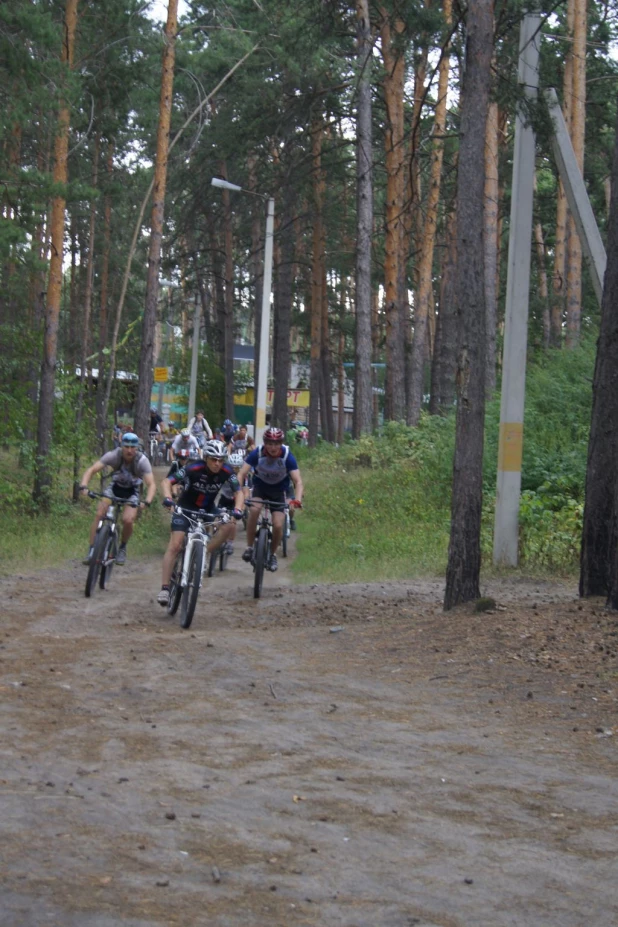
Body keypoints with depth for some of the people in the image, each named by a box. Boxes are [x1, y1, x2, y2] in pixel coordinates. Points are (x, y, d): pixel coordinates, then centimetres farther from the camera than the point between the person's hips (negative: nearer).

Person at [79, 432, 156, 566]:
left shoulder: (142, 461, -29)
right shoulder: (114, 455, -26)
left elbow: (151, 484, -32)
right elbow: (91, 470, -28)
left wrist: (147, 501, -49)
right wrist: (83, 486, -44)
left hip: (132, 491, -1)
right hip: (115, 486, 1)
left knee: (128, 520, -22)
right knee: (99, 515, -18)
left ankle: (122, 548, 6)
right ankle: (92, 551, -10)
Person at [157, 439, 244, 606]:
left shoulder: (226, 472, -18)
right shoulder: (193, 469, -27)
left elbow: (238, 491, -13)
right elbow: (167, 482, -29)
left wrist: (237, 509, -33)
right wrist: (168, 498, -48)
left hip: (207, 509, 4)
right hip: (186, 508, -4)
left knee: (230, 525, -21)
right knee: (175, 546, -15)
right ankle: (164, 588, -13)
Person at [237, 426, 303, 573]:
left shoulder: (287, 456, -26)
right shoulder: (257, 454, -25)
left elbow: (298, 481, -29)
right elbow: (241, 474, -29)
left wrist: (297, 499, -47)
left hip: (278, 490, 0)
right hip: (260, 486, 0)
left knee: (278, 525, -12)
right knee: (254, 510, -30)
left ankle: (273, 554, 16)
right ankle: (250, 547, -14)